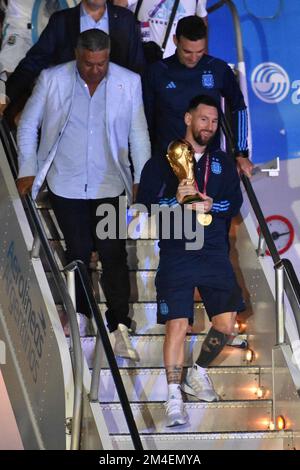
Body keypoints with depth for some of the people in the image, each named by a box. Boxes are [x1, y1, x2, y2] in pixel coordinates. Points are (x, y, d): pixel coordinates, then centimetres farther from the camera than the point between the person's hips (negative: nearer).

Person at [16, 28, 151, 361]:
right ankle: (80, 315, 28)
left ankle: (119, 327, -2)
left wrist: (141, 179, -1)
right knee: (78, 252, 9)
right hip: (65, 183, 0)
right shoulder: (52, 80, -5)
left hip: (108, 185, 0)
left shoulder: (129, 82, -5)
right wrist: (27, 170, 2)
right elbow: (28, 125, 5)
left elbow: (138, 133, 3)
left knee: (113, 253, -6)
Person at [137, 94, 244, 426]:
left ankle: (198, 374, 23)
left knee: (226, 322, -3)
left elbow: (235, 202, 8)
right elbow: (144, 203, 0)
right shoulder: (162, 161, 6)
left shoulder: (223, 162, 17)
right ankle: (174, 397, -6)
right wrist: (176, 200, -16)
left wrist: (211, 206, -11)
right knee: (177, 323, -10)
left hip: (214, 253, 3)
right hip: (176, 253, -3)